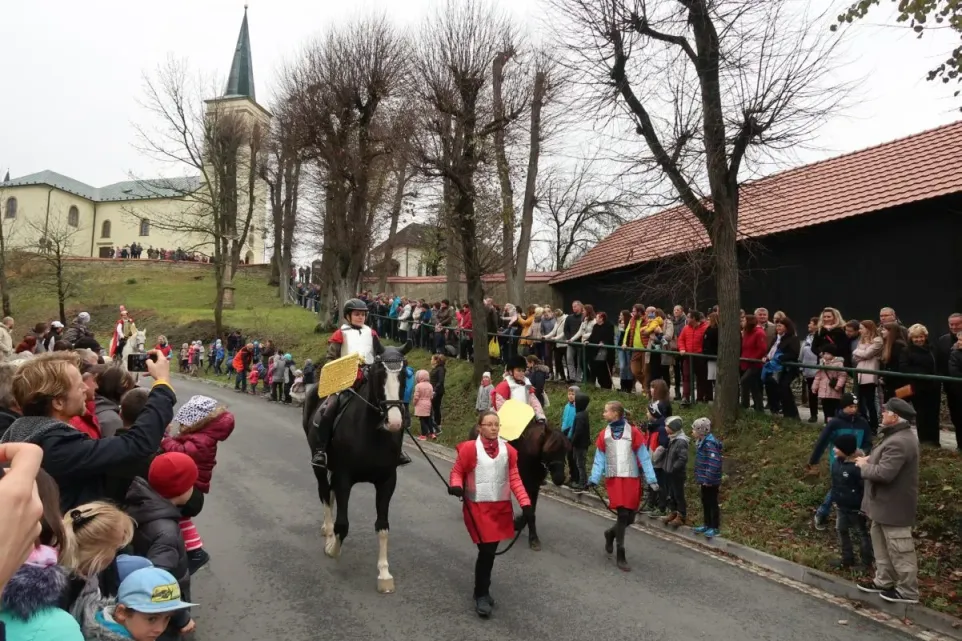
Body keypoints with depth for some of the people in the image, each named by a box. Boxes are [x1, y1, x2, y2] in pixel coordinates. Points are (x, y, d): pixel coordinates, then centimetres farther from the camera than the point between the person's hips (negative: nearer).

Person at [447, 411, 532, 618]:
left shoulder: (507, 450, 1)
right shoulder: (470, 448, -11)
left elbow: (514, 478, 3)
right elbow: (457, 471, -2)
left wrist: (525, 502, -5)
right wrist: (456, 485, -23)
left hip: (501, 506, 4)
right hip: (478, 507, -4)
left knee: (491, 550, 14)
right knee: (486, 551, -7)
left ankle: (482, 590, 35)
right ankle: (481, 596, 13)